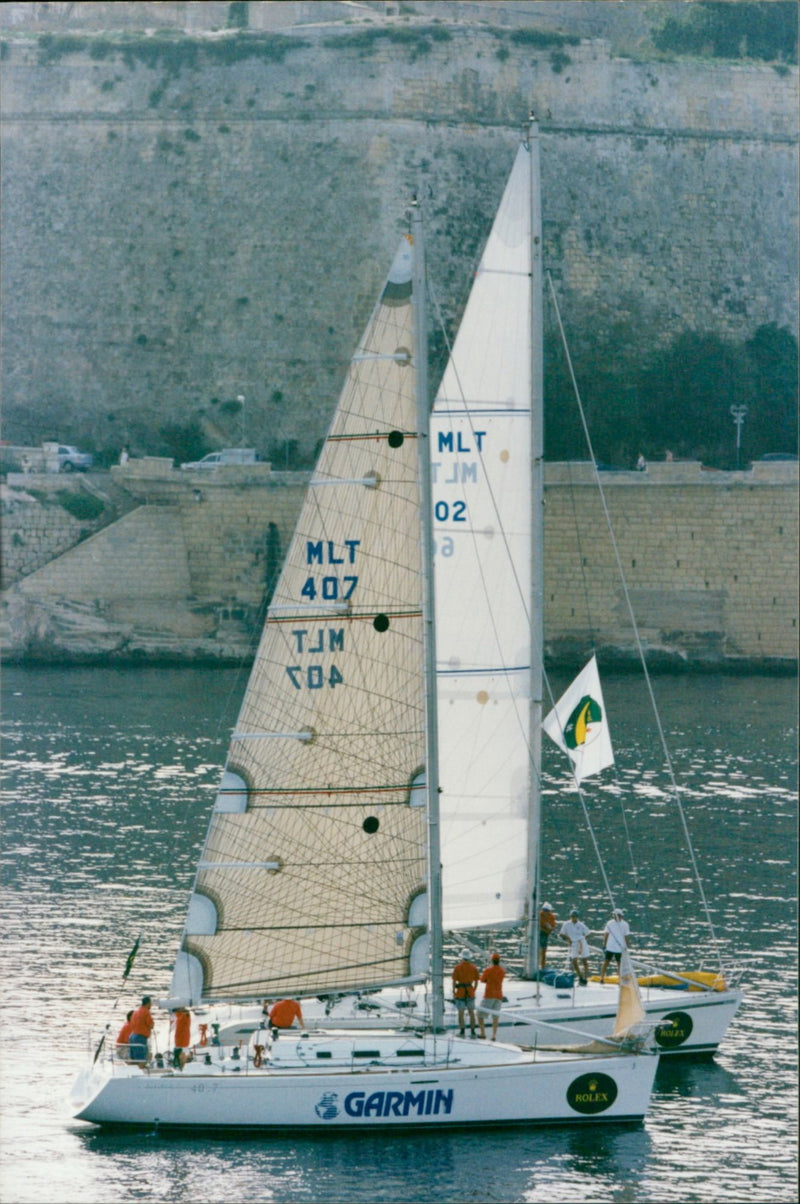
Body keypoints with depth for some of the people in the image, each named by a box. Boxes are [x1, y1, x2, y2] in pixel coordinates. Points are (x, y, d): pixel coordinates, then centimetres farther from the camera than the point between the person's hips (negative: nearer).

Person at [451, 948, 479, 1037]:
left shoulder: (457, 967, -8)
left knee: (461, 1012, 2)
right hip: (470, 992, 3)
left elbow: (454, 981, -9)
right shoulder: (474, 967, 2)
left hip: (460, 991, -3)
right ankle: (472, 1031, 8)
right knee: (471, 1012, 10)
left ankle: (462, 1032, -3)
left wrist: (453, 992, 0)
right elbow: (476, 981, 6)